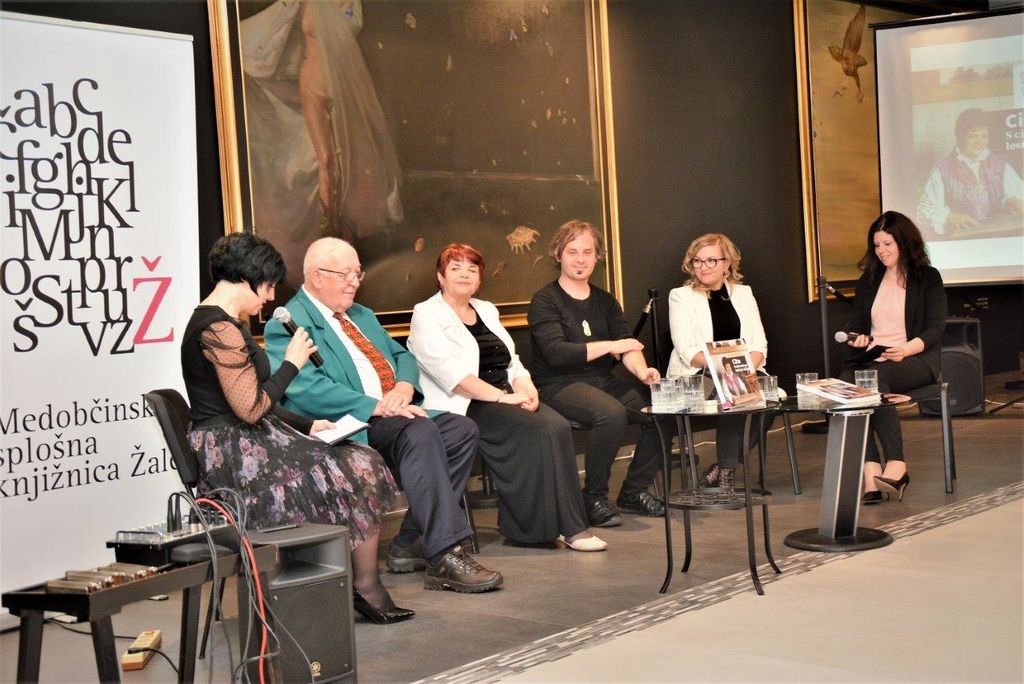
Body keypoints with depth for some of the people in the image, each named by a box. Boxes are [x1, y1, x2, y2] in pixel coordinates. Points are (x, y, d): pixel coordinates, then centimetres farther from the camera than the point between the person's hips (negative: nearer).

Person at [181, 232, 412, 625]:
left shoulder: (216, 322, 16)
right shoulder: (220, 329, -18)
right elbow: (251, 409, -22)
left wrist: (307, 426, 11)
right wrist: (292, 364, -10)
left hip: (242, 445, 10)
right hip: (234, 453, -10)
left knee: (360, 464, 3)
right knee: (361, 471, -8)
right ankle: (366, 587, 6)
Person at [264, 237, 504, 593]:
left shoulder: (362, 315, 26)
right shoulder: (287, 325, -5)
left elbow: (402, 355, 23)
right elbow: (308, 389, -18)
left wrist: (403, 385, -3)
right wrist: (375, 406, -24)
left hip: (395, 414, 9)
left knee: (462, 429, -13)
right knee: (420, 432, -32)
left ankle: (410, 545, -9)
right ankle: (444, 558, -34)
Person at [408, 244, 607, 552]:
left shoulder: (486, 310, 22)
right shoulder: (427, 315, 0)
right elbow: (450, 373, -13)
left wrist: (527, 388, -4)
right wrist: (503, 397, -19)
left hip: (508, 398, 6)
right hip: (465, 408, -6)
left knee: (558, 427, -23)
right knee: (537, 430, -28)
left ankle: (569, 524, -21)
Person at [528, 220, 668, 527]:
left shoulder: (605, 301, 17)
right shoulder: (545, 301, -2)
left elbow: (628, 345, 5)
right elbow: (556, 353, -17)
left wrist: (642, 370, -17)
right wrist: (609, 346, -15)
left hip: (604, 381, 6)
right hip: (559, 386, -6)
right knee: (612, 413, -35)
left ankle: (634, 490, 1)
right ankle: (594, 497, -16)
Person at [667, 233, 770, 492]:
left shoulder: (743, 293, 18)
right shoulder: (681, 296, 6)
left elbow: (759, 345, 9)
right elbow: (687, 351, -7)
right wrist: (722, 364, -25)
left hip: (743, 375, 4)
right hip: (696, 377, -4)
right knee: (733, 396, -34)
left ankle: (720, 469, -16)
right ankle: (726, 473, -21)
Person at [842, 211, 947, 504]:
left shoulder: (928, 278, 8)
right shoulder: (868, 280, 22)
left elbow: (936, 328, -1)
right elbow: (857, 324, 20)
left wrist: (907, 349, -19)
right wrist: (859, 339, -4)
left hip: (916, 359, -4)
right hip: (872, 359, 4)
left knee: (875, 378, -38)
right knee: (844, 382, -32)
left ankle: (896, 467, -38)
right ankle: (871, 473, -41)